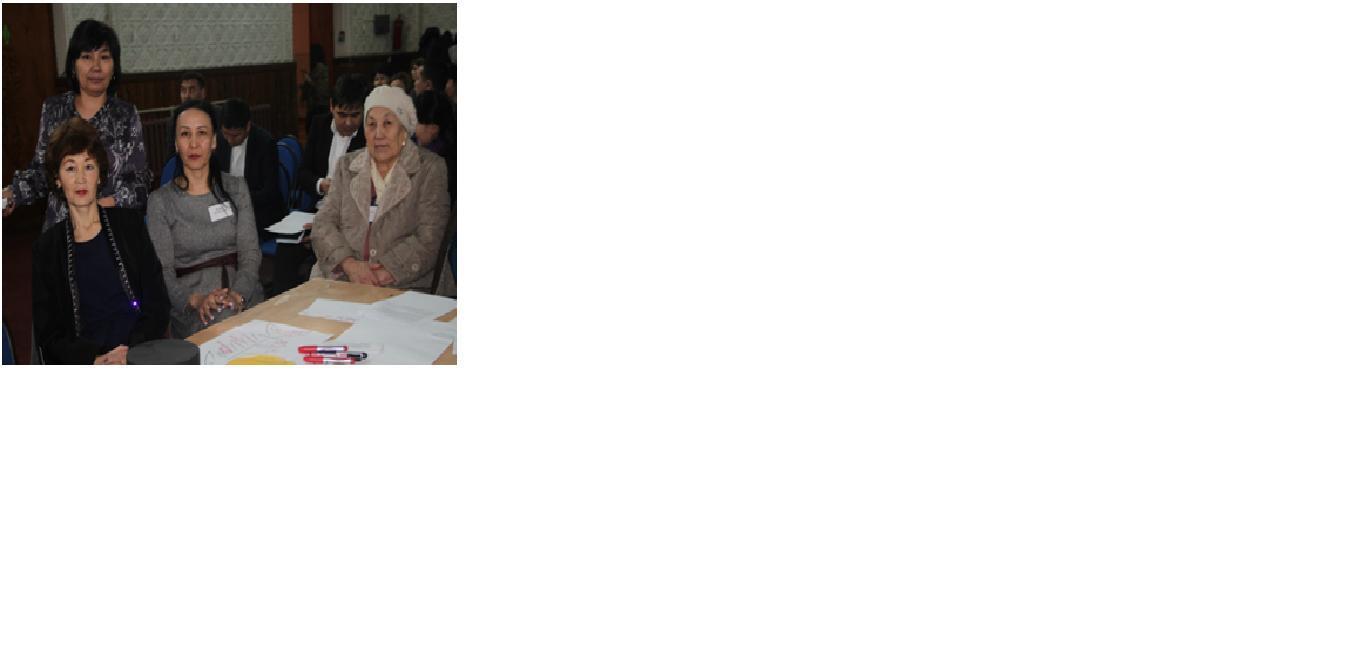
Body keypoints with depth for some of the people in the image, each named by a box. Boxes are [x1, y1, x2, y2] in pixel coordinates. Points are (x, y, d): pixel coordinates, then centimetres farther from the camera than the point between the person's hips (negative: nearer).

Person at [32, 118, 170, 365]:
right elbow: (48, 335, 7)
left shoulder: (129, 224, 10)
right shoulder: (46, 248, 10)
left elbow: (158, 305, 7)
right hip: (83, 367, 0)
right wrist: (95, 360, -11)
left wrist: (131, 351, -10)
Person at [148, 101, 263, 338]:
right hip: (193, 314, -1)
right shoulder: (161, 201, 7)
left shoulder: (236, 188, 13)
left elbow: (250, 252, 4)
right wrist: (195, 300, -20)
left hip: (245, 300, 1)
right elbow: (163, 271, 0)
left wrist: (238, 295, -16)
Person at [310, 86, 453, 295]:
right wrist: (349, 264, -13)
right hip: (342, 281, 3)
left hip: (407, 284, -3)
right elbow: (323, 223, 6)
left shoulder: (430, 168, 3)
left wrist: (385, 273, -17)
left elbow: (428, 239, -6)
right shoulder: (347, 166, 16)